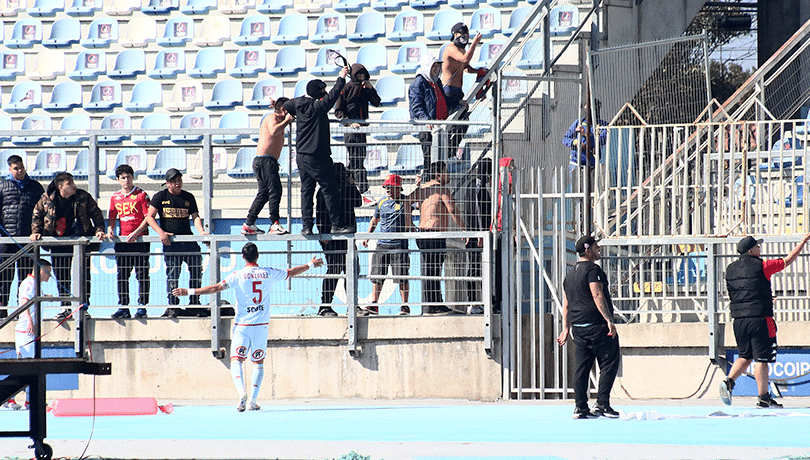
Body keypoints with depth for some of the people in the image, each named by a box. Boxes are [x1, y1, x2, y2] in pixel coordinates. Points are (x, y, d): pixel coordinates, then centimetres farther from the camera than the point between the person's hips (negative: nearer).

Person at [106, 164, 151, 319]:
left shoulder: (141, 195, -1)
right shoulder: (115, 197, 13)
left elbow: (148, 217, -6)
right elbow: (112, 218, 17)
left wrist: (136, 233, -16)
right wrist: (110, 230, -3)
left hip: (140, 239, -5)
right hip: (122, 241, 5)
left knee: (142, 274, -3)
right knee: (122, 275, 3)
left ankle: (142, 306, 0)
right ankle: (123, 307, 7)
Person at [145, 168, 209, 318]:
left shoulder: (188, 197, 15)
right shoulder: (161, 196, 6)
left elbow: (195, 216, 13)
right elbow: (149, 217, 3)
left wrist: (200, 230, -7)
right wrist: (161, 232, -11)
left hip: (188, 239, 3)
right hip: (170, 241, -3)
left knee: (197, 269, -2)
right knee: (172, 273, -9)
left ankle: (194, 305, 7)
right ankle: (173, 306, -5)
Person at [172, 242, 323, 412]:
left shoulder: (238, 276, -9)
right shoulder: (268, 273, 2)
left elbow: (217, 287, -17)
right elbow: (291, 272, 16)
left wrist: (190, 292, -14)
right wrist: (310, 265, 33)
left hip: (242, 326, -3)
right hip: (261, 325, 3)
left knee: (236, 360, -3)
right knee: (258, 363, 13)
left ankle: (241, 392, -28)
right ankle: (253, 400, 6)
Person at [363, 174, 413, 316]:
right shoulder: (382, 202, 13)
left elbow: (407, 225, -6)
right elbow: (374, 220, 24)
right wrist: (367, 237, 16)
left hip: (399, 245, -4)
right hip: (382, 244, 4)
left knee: (402, 277, -3)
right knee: (376, 276, 1)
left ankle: (405, 305, 4)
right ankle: (374, 305, 4)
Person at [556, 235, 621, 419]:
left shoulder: (570, 275, 19)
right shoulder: (592, 270, -8)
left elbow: (566, 304, 20)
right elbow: (597, 296, -18)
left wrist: (566, 329, 23)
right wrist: (609, 320, -20)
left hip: (578, 327, 9)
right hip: (596, 326, -9)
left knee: (581, 368, 8)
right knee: (609, 363, -5)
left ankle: (580, 408, 7)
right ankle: (602, 403, -13)